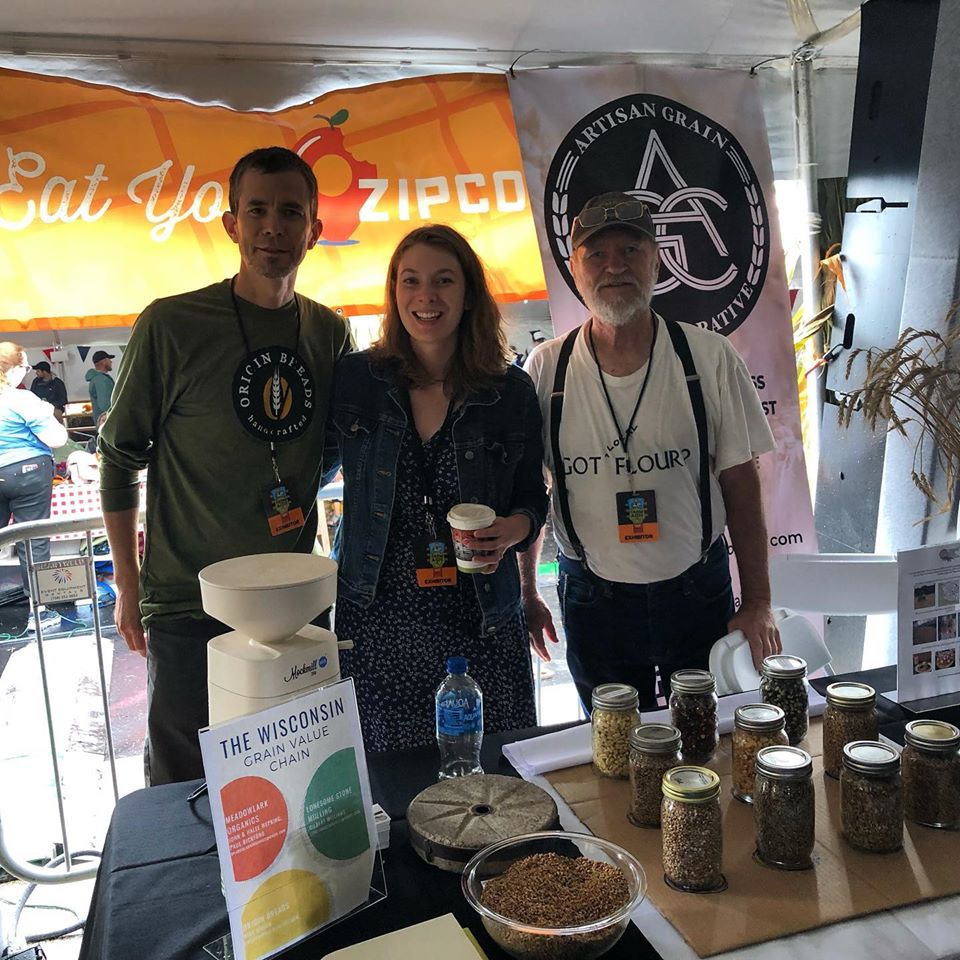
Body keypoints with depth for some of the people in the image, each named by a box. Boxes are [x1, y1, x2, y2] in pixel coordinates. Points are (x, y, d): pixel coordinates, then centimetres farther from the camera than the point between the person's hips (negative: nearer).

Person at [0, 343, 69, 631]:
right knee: (33, 542, 1)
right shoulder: (23, 400, -16)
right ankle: (39, 612, 8)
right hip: (27, 474, -6)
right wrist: (50, 416, 2)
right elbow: (57, 440, -16)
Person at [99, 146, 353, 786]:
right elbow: (119, 458, -1)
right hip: (187, 607, -3)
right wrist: (128, 583, 0)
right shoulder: (171, 325, -9)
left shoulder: (331, 333, 3)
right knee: (181, 792, 9)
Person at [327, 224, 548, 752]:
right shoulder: (353, 380, 1)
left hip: (483, 628, 1)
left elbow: (532, 499, 10)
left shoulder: (511, 392, 2)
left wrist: (513, 529, -11)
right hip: (375, 626, 0)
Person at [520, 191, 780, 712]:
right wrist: (526, 596, 5)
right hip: (592, 602, 0)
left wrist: (757, 603, -3)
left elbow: (740, 482, -3)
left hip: (699, 592, 0)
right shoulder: (546, 369, -7)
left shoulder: (710, 358, -7)